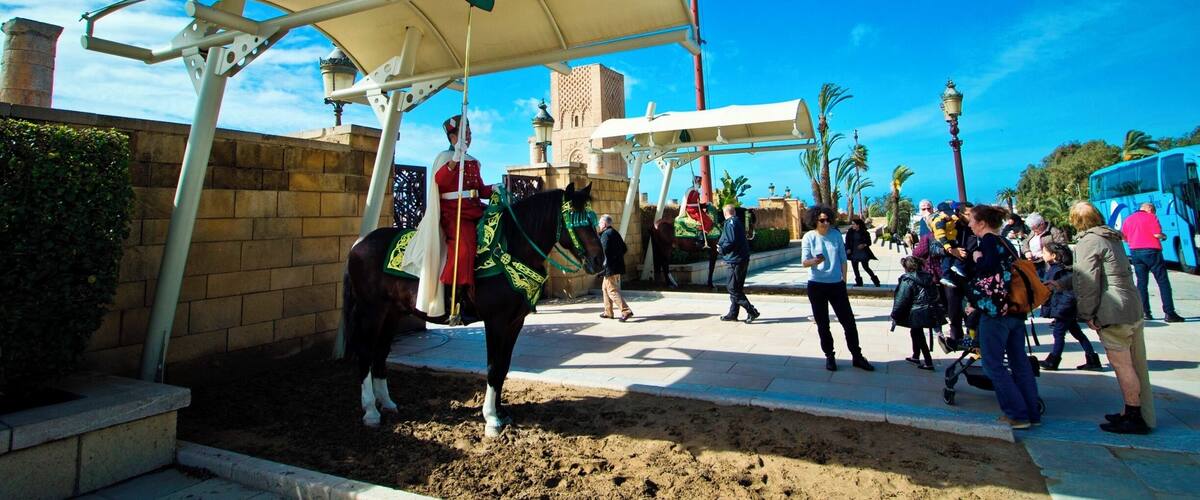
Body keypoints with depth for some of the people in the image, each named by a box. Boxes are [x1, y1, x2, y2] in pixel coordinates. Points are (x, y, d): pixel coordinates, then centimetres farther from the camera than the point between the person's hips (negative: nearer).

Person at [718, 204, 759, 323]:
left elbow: (731, 241, -24)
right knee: (736, 288, 15)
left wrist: (721, 249, -8)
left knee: (733, 289, -6)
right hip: (743, 259, 10)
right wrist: (722, 247, 18)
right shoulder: (738, 222, 16)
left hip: (735, 261, -10)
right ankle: (733, 314, 23)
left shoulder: (730, 223, -14)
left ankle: (752, 311, -10)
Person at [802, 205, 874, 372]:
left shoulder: (836, 234, 1)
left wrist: (844, 279, 7)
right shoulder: (809, 237, -6)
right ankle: (829, 356, 22)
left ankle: (857, 357, 18)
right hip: (817, 286, -2)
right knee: (822, 324, 7)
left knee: (849, 321, 5)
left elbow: (843, 259, 8)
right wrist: (814, 261, -33)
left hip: (837, 284, 2)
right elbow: (804, 262, -11)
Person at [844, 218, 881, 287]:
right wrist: (848, 249, -9)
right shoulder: (850, 232, 0)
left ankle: (876, 281, 8)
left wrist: (864, 245, -18)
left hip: (863, 253, -3)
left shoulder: (864, 232, -5)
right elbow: (847, 241, 5)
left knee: (866, 267, -5)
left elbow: (869, 242, 1)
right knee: (855, 268, 7)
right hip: (853, 253, 3)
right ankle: (859, 282, 20)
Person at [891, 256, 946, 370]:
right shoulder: (928, 277, 8)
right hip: (932, 312, 8)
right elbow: (937, 295, 15)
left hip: (917, 314, -8)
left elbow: (901, 300, -15)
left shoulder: (907, 280, -15)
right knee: (916, 332, 23)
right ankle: (916, 357, 37)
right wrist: (941, 310, 24)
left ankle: (928, 363, 3)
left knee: (918, 334, 4)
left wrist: (895, 315, -7)